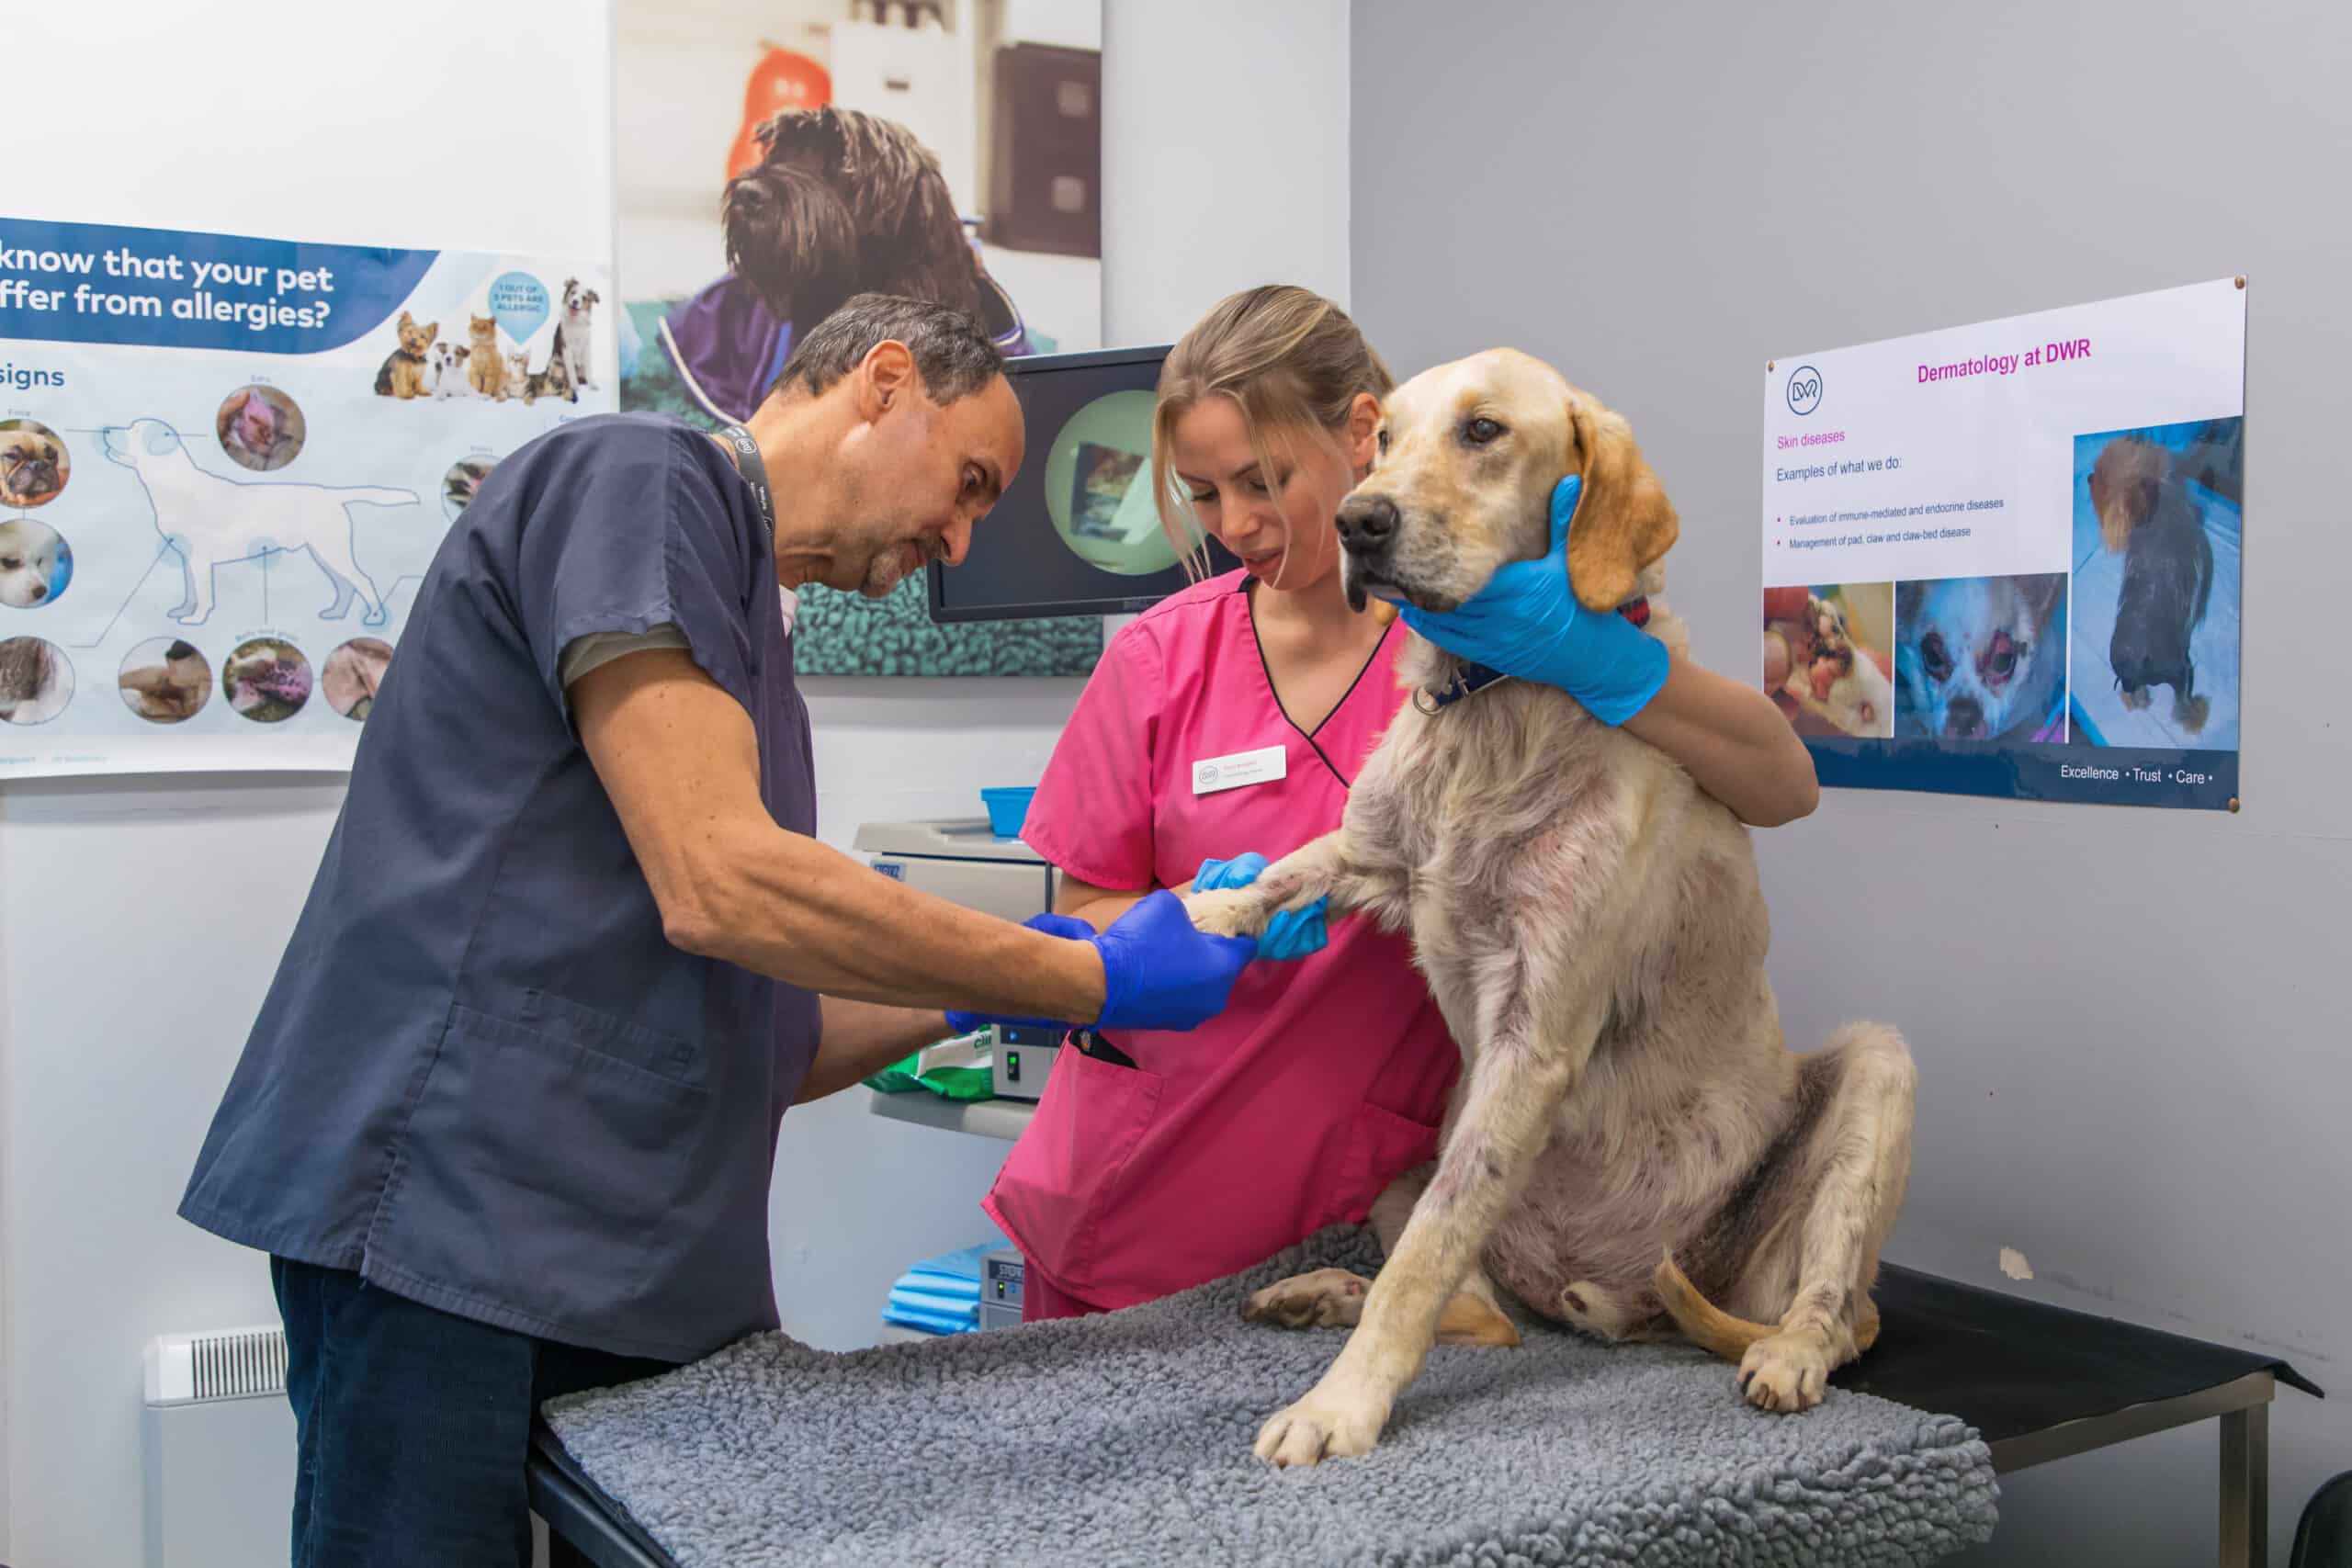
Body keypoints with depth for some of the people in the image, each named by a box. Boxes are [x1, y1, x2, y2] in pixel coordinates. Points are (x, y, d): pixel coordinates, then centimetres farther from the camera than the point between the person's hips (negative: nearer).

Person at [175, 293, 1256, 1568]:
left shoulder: (742, 634, 21)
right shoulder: (636, 476, -6)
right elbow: (720, 888, -18)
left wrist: (979, 1001, 6)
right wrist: (1090, 981, -10)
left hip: (650, 1265, 9)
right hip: (454, 1211, -9)